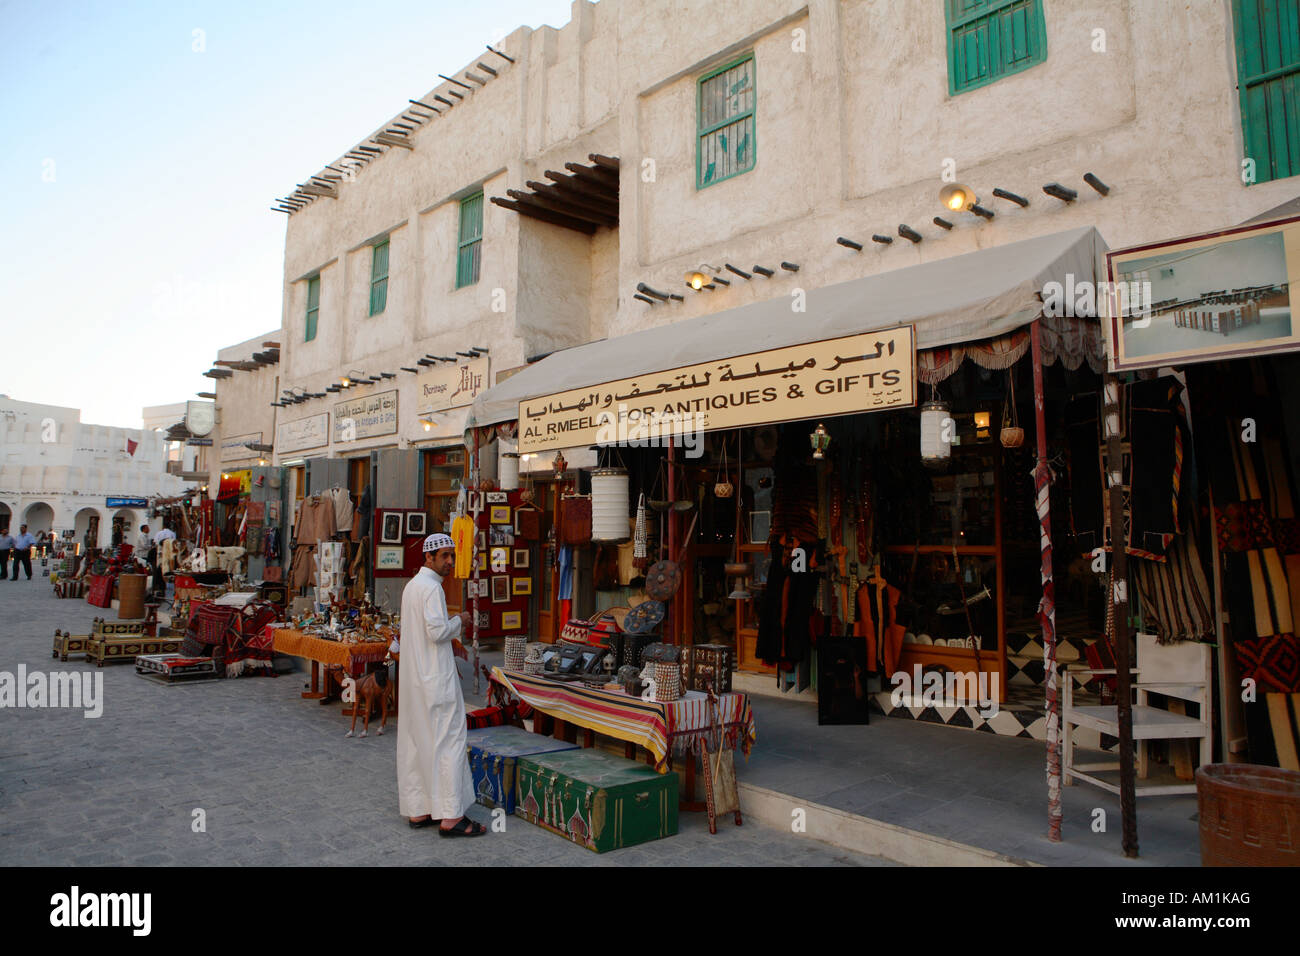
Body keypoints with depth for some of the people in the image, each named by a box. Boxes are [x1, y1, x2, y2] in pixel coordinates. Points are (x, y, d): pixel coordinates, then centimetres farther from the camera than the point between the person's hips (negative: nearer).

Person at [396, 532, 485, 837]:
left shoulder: (412, 585, 15)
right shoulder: (431, 586, -16)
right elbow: (437, 631, -23)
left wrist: (449, 644, 16)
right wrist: (459, 621, -6)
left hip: (413, 677, 10)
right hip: (435, 677, -10)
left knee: (414, 742, 13)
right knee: (448, 740, -5)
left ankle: (417, 810, 21)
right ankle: (450, 817, -2)